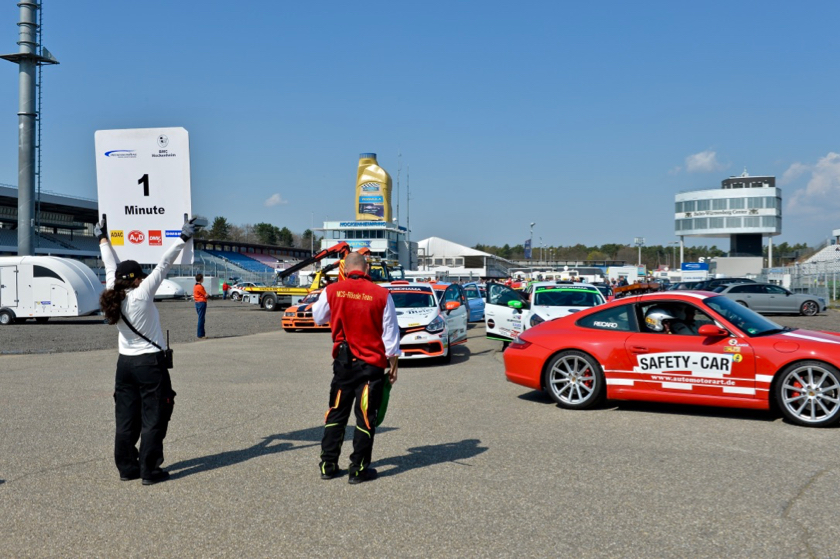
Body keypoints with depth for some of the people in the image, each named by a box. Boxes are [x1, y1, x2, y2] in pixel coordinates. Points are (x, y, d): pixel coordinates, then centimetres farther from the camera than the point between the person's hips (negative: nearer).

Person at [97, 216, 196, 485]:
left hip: (125, 363, 7)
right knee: (153, 418, 1)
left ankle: (126, 468, 19)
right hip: (150, 363, -6)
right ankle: (150, 471, 4)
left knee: (126, 418, 11)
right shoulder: (142, 295, -15)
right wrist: (182, 240, -13)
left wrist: (103, 239, 27)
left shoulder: (113, 296, 0)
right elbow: (163, 265, -15)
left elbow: (111, 267, 14)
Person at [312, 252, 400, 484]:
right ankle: (359, 469, 9)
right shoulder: (381, 295, -7)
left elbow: (318, 317, 14)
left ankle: (328, 465, 19)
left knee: (336, 413, 15)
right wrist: (393, 365, 7)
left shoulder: (332, 291, -4)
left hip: (343, 362, 2)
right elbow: (390, 334, -3)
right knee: (366, 417, 5)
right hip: (372, 364, -2)